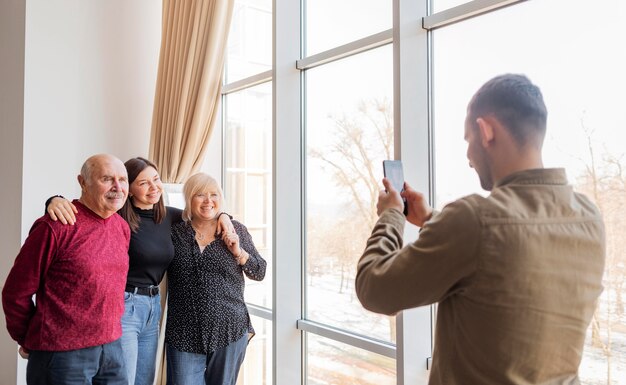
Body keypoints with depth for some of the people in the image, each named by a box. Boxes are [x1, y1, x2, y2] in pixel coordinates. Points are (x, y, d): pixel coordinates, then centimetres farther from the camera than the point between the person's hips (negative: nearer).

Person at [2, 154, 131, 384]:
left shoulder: (123, 227, 6)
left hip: (111, 347, 6)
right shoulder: (55, 227, -15)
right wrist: (29, 341, 2)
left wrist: (112, 329, 17)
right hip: (61, 352, -6)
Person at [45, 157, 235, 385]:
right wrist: (57, 200, -42)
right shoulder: (117, 217, -14)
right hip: (122, 306, -7)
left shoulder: (167, 216, 6)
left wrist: (221, 215, 6)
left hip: (153, 306, 7)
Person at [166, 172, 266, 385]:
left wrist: (239, 252, -10)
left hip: (229, 330, 1)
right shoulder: (175, 233, 1)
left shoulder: (235, 230, 2)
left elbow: (259, 273, 5)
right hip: (184, 334, 0)